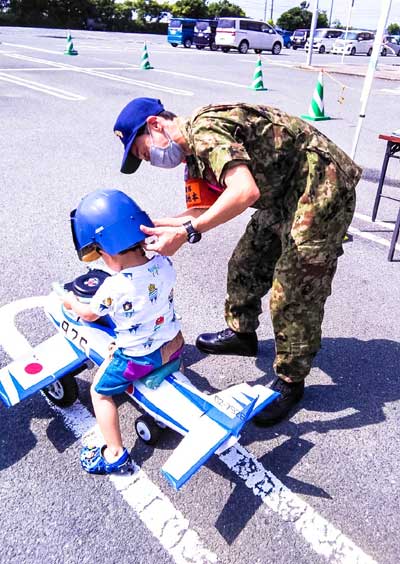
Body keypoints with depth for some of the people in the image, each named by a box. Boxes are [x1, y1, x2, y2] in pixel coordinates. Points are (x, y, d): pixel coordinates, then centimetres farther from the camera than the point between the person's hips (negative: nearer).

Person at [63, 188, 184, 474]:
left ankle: (115, 454, 19)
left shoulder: (114, 287, -26)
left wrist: (72, 302, 15)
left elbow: (89, 314, -5)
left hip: (139, 357, -5)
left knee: (100, 392, 15)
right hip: (174, 343, 5)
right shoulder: (164, 264, -14)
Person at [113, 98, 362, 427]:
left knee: (293, 294, -5)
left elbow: (245, 192, -37)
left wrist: (185, 233, -32)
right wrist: (154, 226, -2)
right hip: (286, 195, 10)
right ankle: (241, 332, 38)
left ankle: (290, 382, 14)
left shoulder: (205, 130, -22)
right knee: (246, 264, 16)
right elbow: (204, 209, 8)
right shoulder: (195, 149, 10)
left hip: (322, 189, -10)